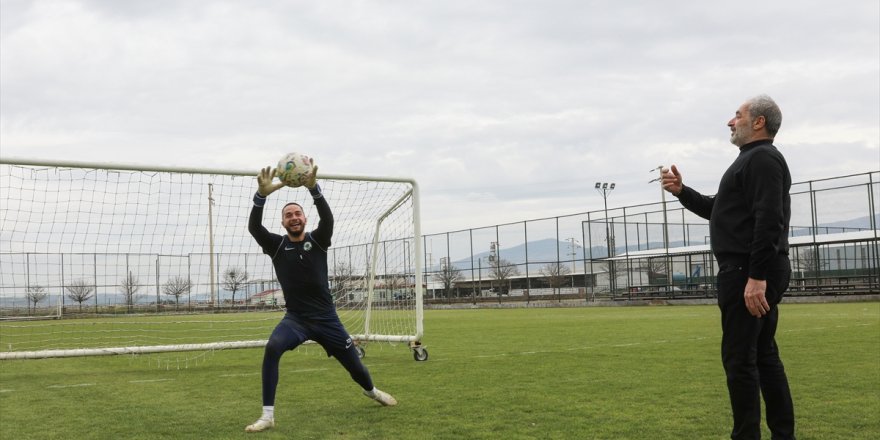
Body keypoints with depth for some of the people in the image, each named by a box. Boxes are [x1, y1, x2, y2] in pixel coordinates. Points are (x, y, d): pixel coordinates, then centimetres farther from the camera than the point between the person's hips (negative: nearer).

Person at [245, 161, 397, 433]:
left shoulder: (318, 240, -4)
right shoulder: (276, 245, -3)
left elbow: (328, 219, -25)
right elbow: (253, 227, -20)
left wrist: (313, 189, -41)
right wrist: (262, 195, -37)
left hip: (326, 319, 1)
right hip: (295, 319, 0)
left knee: (354, 366, 11)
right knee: (272, 348, -32)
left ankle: (371, 391, 49)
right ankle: (268, 416, -27)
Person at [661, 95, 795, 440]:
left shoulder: (762, 158, -11)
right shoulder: (753, 161, 22)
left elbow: (768, 221, -22)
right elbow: (720, 211, 29)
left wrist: (755, 277, -28)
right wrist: (681, 192, 17)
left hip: (747, 273, -11)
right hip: (754, 274, 11)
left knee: (739, 358, -9)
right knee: (764, 355, 13)